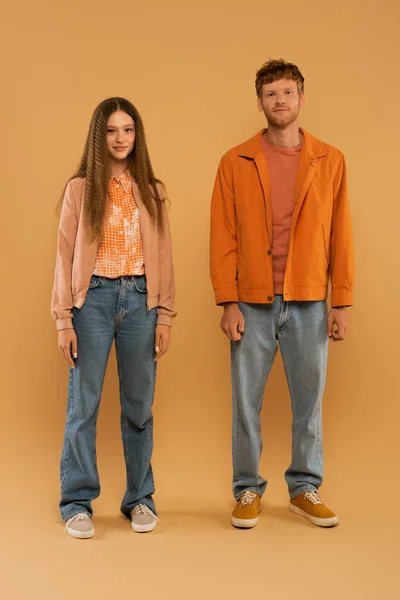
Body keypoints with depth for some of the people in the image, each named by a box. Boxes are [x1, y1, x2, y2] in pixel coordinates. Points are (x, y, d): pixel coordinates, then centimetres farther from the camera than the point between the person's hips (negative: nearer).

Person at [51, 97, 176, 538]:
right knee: (83, 405, 1)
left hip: (140, 299, 2)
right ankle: (77, 502, 12)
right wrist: (63, 319, -5)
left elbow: (163, 257, 9)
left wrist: (165, 316, 3)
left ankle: (139, 498, 19)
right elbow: (65, 256, 1)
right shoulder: (80, 188, 4)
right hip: (94, 299, -2)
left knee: (139, 406, 7)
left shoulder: (151, 192, 10)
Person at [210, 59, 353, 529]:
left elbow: (340, 236, 5)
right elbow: (222, 238, 0)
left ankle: (305, 489, 24)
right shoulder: (235, 163, 4)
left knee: (309, 399, 8)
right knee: (246, 401, 5)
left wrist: (342, 302, 1)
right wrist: (228, 303, -7)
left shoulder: (330, 161, 6)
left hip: (309, 304, 1)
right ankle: (247, 490, 20)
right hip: (253, 304, -1)